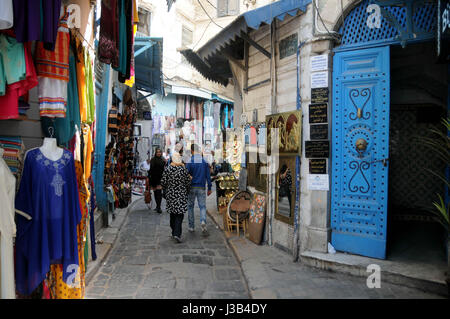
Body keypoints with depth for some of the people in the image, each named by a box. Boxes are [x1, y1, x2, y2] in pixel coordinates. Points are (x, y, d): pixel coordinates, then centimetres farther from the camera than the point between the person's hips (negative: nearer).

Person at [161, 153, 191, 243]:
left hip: (170, 194, 3)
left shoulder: (167, 170, -4)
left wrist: (166, 191, 15)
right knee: (180, 214, -2)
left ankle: (174, 232, 25)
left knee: (172, 213, 16)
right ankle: (177, 234, -13)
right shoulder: (183, 169, -9)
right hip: (181, 195, -3)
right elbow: (188, 182, -4)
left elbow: (163, 182, -1)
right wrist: (186, 191, 13)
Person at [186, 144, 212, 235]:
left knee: (190, 206, 12)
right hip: (201, 187, 1)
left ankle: (191, 226, 17)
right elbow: (208, 175, 3)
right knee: (202, 206, 6)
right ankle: (203, 221, -19)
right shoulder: (205, 161, 1)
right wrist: (209, 188, 8)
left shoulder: (189, 162, -8)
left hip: (192, 187, -1)